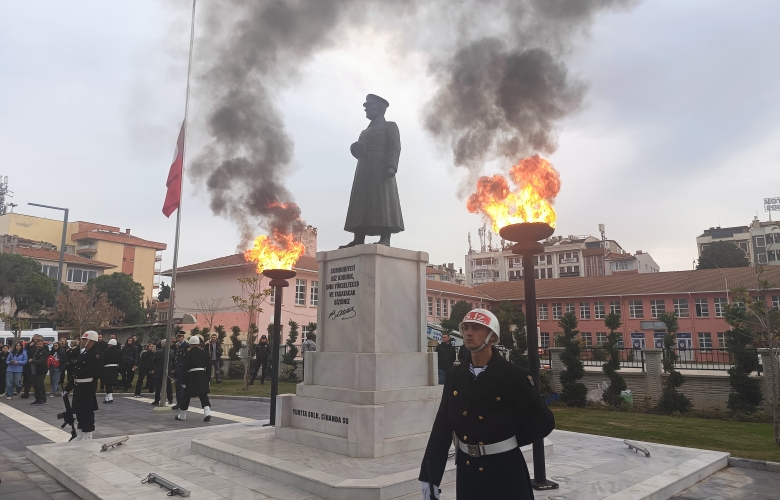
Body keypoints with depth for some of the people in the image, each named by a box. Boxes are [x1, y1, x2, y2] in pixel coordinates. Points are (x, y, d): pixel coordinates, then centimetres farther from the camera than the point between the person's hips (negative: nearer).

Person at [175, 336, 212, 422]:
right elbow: (209, 366, 5)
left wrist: (183, 381, -4)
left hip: (191, 376, -3)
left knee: (186, 396, 11)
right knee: (204, 396, 6)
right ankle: (207, 413, -9)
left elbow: (185, 368, -8)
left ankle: (182, 415, 23)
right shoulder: (204, 353, 4)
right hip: (202, 376, 3)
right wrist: (208, 378, 12)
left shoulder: (188, 354, -6)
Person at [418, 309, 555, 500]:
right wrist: (429, 475, -1)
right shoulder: (454, 376, 1)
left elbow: (543, 422, -6)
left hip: (504, 470, -4)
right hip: (466, 469, 4)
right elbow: (442, 426, 0)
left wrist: (507, 443, -1)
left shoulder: (515, 376, -12)